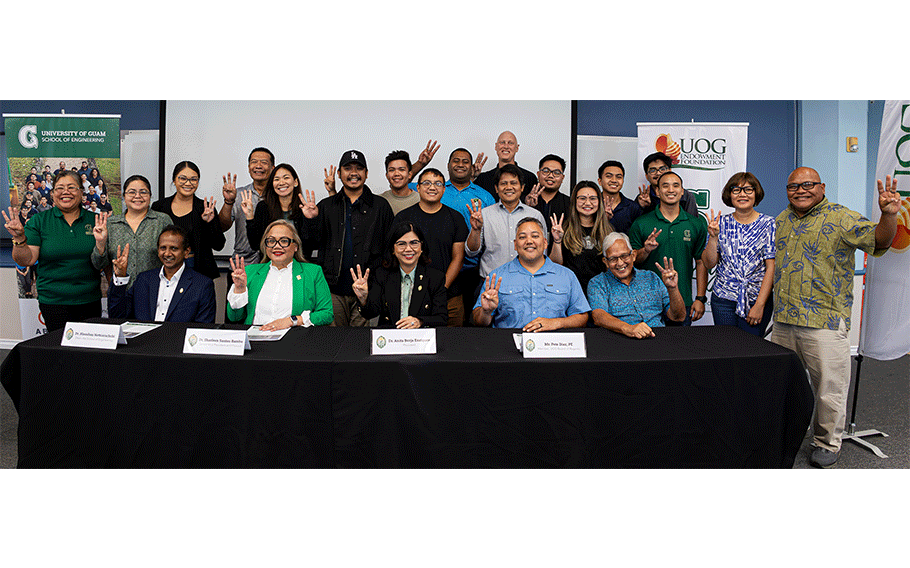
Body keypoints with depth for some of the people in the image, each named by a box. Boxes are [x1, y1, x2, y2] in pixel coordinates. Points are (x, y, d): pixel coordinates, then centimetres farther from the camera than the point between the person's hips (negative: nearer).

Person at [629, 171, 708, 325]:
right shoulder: (641, 224, 1)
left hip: (683, 303, 2)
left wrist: (700, 298, 3)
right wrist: (645, 251, -19)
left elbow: (701, 262, 8)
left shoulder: (697, 224, 7)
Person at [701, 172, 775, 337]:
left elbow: (771, 268, -6)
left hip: (757, 299, -1)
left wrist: (760, 305, -11)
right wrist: (713, 236, -12)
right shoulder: (721, 223, 4)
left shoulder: (768, 223, -1)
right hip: (723, 300, 2)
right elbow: (709, 264, 3)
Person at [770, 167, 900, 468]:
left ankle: (827, 443, 22)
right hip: (783, 320, 6)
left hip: (824, 322, -6)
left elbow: (878, 240, -19)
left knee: (829, 387, 4)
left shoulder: (841, 217, -6)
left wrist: (888, 215, -38)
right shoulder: (782, 220, 13)